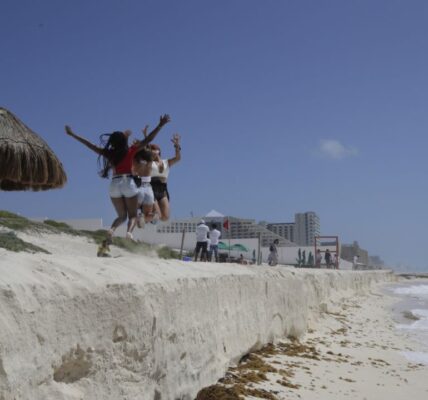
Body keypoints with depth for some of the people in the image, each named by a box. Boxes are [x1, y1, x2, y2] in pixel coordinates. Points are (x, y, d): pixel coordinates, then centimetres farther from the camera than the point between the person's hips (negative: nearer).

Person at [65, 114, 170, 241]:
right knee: (132, 215, 4)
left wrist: (72, 134, 18)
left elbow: (89, 144, 11)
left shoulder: (109, 153, 6)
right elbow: (148, 140, -3)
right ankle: (129, 232, -27)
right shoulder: (130, 151, -1)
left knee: (121, 216, 17)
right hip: (128, 183, -3)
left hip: (114, 184, 3)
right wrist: (160, 125, -2)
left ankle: (112, 229, -13)